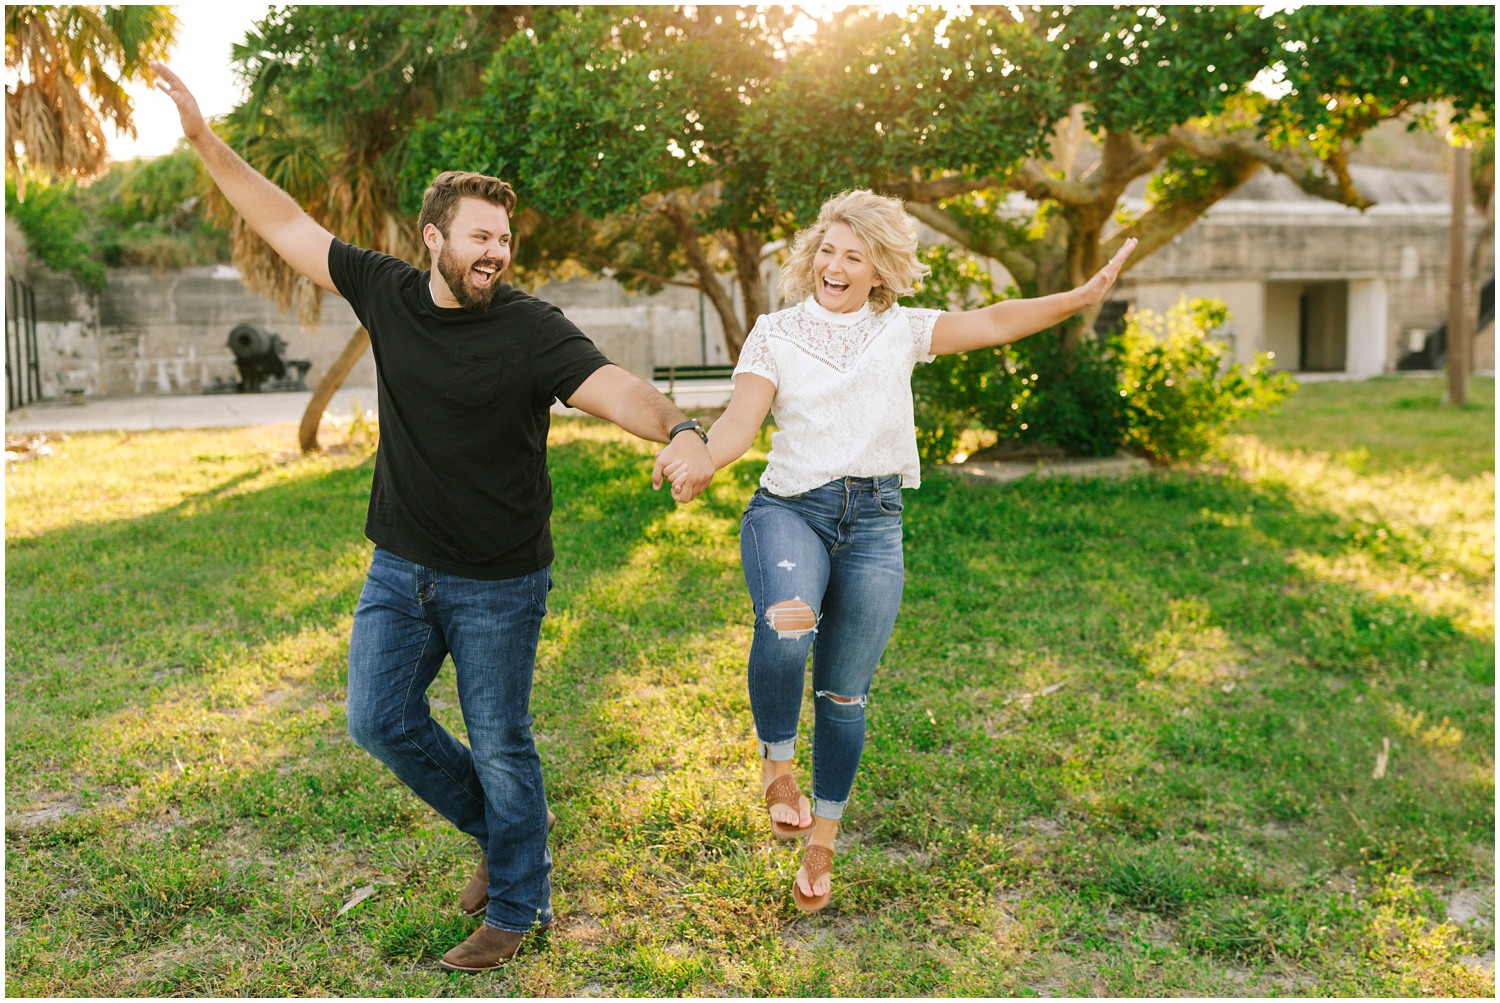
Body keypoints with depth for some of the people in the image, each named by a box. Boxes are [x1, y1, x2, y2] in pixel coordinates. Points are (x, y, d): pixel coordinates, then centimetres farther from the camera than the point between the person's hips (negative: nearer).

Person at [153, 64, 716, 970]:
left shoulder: (532, 330, -18)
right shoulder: (388, 292, -2)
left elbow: (616, 387, -33)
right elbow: (288, 224, 7)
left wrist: (680, 431, -54)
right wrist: (205, 140, 6)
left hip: (498, 583, -5)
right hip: (400, 567, 5)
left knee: (500, 749, 6)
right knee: (381, 720, 9)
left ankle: (517, 910, 25)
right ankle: (503, 827, 31)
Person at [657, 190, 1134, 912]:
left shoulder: (900, 331, 9)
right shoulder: (775, 334, 4)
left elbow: (994, 323, 1)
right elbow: (739, 424, -8)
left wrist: (1081, 297, -11)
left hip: (874, 525, 2)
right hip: (789, 509, -2)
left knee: (845, 695, 8)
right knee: (787, 621, -35)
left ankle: (822, 843, 28)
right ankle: (776, 765, -9)